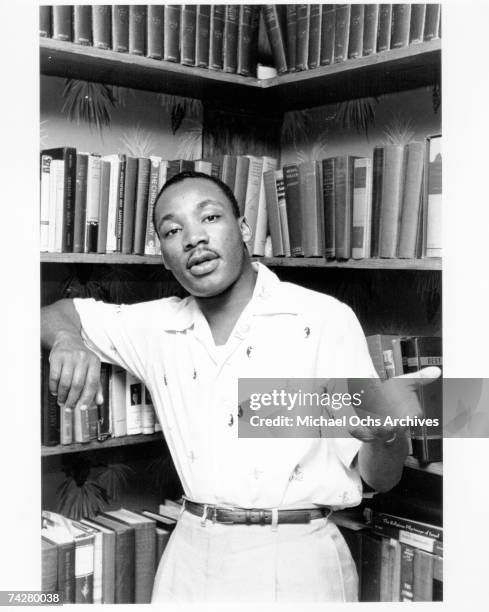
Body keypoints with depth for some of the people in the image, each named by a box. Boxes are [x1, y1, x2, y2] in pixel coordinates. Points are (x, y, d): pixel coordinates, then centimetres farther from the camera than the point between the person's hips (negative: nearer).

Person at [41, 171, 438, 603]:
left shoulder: (325, 320, -9)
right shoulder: (157, 325, 3)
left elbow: (381, 479, -7)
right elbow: (59, 313, 17)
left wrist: (386, 433, -32)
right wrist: (68, 339, -8)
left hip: (296, 563, -3)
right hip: (190, 556, 4)